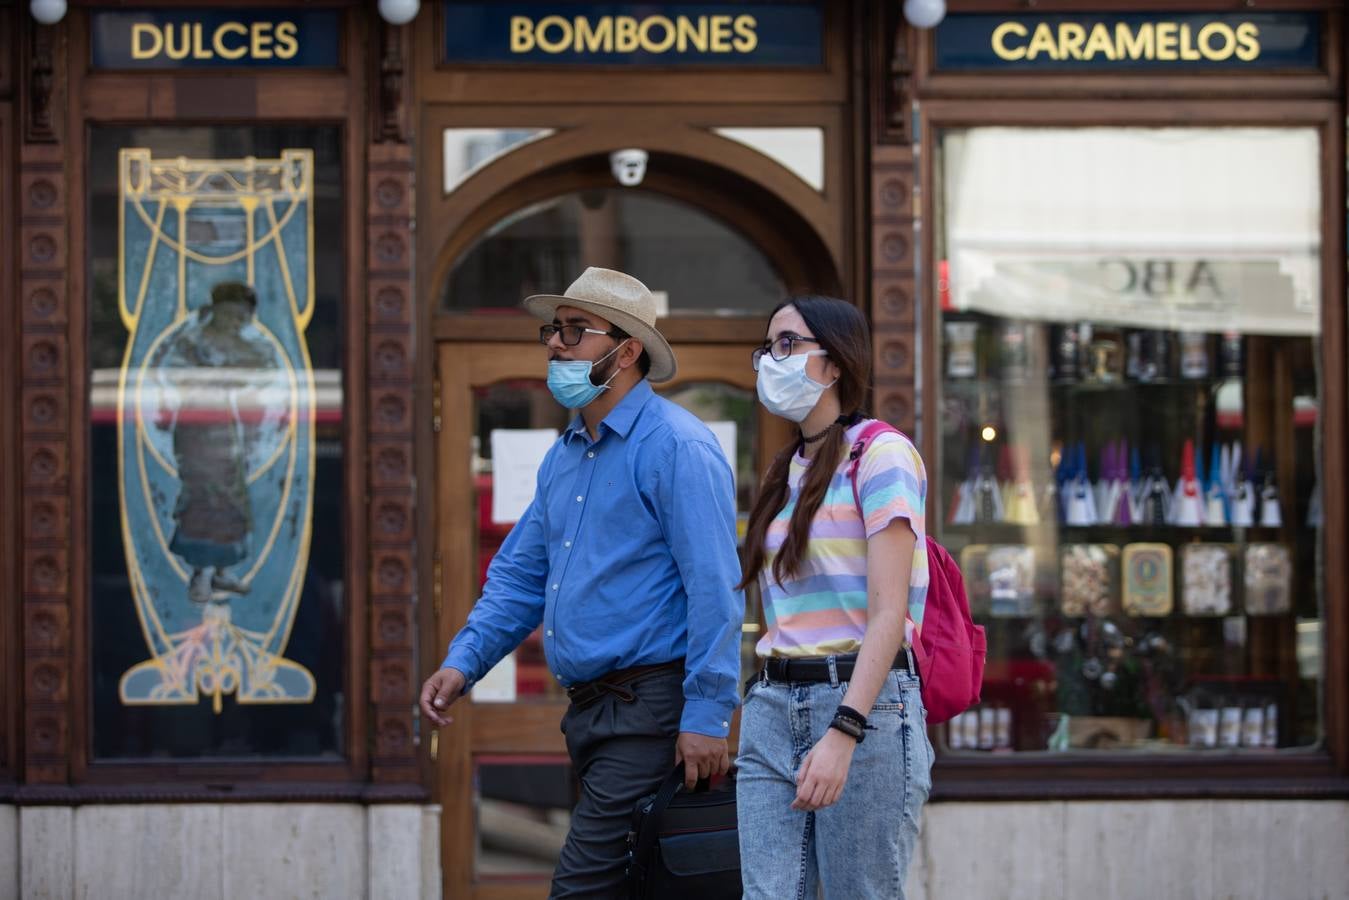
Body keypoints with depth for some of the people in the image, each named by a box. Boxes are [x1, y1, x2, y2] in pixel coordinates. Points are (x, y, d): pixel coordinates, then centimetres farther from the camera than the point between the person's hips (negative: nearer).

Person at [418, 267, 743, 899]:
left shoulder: (677, 447, -11)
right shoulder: (564, 456, 17)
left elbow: (715, 588, -17)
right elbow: (519, 575, 23)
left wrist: (707, 717, -21)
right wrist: (463, 662, 8)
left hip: (652, 706, -9)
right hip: (589, 707, 9)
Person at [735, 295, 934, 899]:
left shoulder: (879, 454, -5)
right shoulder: (787, 471, 19)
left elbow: (888, 614, -14)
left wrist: (842, 734, -24)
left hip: (864, 702, -7)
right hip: (772, 707, 7)